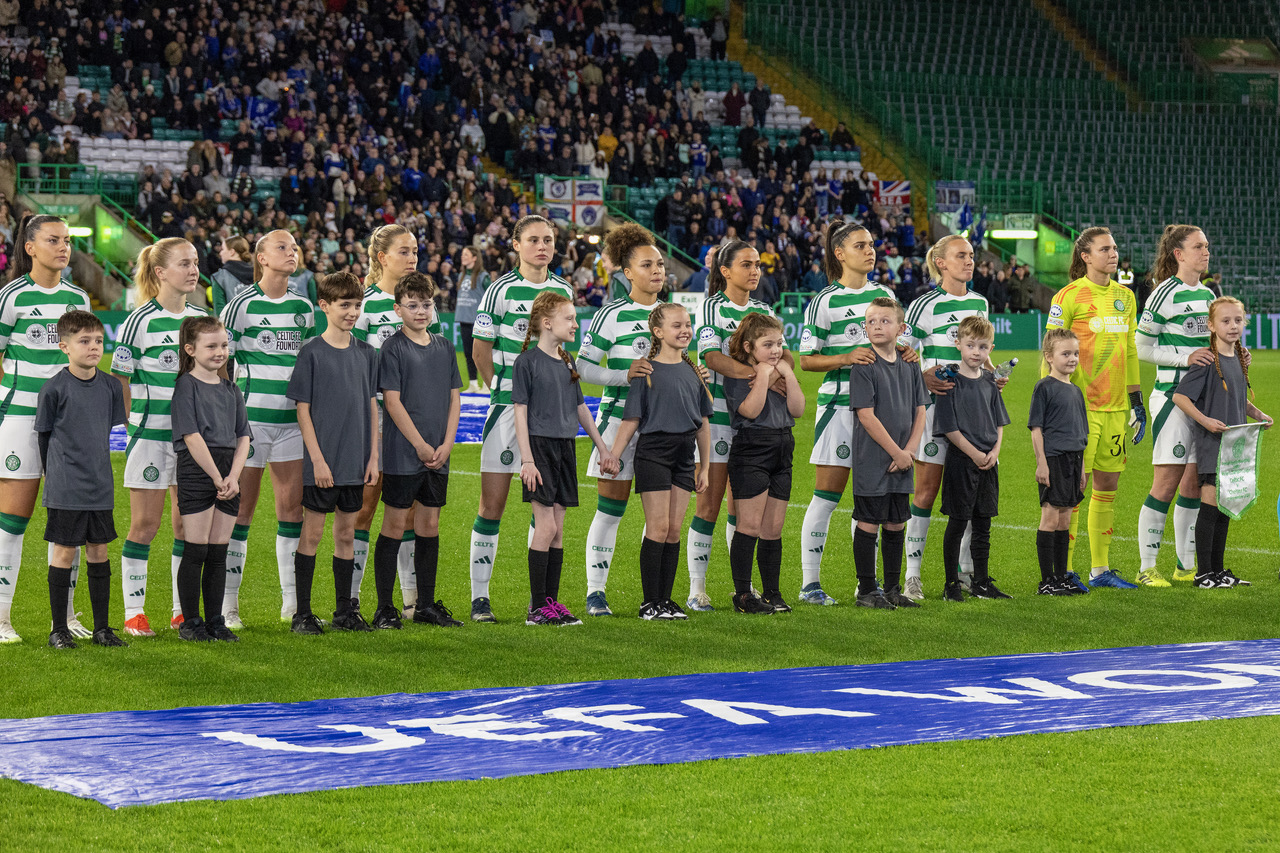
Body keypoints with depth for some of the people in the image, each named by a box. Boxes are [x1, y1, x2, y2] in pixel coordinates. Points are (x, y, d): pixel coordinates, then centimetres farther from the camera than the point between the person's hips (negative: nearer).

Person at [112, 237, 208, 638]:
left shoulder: (201, 319, 10)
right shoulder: (141, 320, -7)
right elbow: (119, 379, -5)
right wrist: (132, 426, -9)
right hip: (151, 431, -5)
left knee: (189, 522, 6)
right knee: (145, 522, -2)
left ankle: (183, 610, 15)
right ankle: (134, 613, 4)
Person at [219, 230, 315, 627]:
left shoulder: (303, 308, 10)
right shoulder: (242, 304, -5)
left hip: (293, 419, 5)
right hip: (251, 414, -5)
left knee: (292, 506, 5)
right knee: (241, 507, -2)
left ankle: (292, 602, 13)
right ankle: (227, 603, 4)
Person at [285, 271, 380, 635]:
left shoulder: (366, 353, 8)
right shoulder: (311, 352, -7)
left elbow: (372, 406, 12)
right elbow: (303, 409, -8)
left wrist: (373, 456, 6)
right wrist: (317, 458, -13)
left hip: (355, 462, 5)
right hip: (322, 462, -5)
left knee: (346, 532, 10)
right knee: (312, 531, 0)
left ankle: (345, 610, 18)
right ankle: (303, 613, 5)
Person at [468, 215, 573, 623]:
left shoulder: (564, 291, 10)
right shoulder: (501, 290, -5)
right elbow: (481, 349, 1)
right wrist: (504, 391, 4)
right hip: (508, 407, -4)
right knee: (493, 502, -4)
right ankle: (479, 597, 1)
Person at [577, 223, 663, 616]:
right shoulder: (612, 315, -6)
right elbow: (583, 367, -7)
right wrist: (625, 375, -20)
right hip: (620, 418, -5)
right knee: (610, 510, -2)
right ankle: (595, 591, 5)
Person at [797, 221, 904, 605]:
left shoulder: (884, 295, 12)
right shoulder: (825, 301, -6)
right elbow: (806, 360, -6)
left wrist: (906, 355, 1)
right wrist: (846, 358, -20)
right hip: (839, 403, -5)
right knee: (827, 495, -5)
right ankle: (810, 582, 0)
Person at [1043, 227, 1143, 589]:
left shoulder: (1125, 297, 13)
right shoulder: (1068, 297, -7)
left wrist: (1136, 401, 17)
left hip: (1115, 406, 6)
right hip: (1080, 406, -6)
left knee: (1107, 486, 8)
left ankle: (1100, 569, 15)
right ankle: (1063, 570, 0)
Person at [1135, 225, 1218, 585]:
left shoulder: (1208, 294, 14)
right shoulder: (1165, 294, -8)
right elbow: (1141, 347, -8)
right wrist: (1186, 358, -16)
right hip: (1172, 394, -7)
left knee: (1195, 484, 8)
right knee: (1167, 483, -9)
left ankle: (1186, 565, 15)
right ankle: (1147, 568, -3)